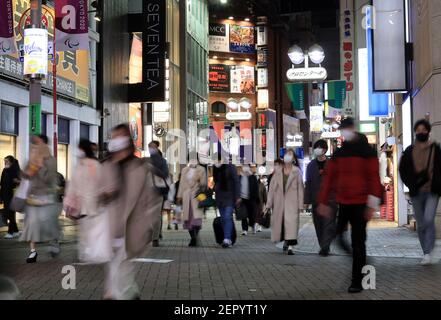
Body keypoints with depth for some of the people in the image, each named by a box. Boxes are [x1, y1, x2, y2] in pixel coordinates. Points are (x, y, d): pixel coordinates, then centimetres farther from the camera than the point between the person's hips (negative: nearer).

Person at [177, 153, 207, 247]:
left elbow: (203, 183, 5)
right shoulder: (184, 170, 14)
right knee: (188, 218, 1)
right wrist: (180, 196, 10)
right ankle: (193, 237, 9)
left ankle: (195, 237, -14)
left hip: (197, 196, -3)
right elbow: (182, 184, 14)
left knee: (197, 216, -13)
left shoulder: (201, 170, 7)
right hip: (186, 196, 3)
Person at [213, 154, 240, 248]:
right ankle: (228, 239, 13)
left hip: (229, 197, -6)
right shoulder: (215, 169, 8)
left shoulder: (230, 167, -7)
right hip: (219, 197, 6)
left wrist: (238, 196, -13)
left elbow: (236, 182, -8)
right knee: (223, 218, 7)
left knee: (228, 217, -15)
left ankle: (227, 239, -21)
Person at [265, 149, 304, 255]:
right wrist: (268, 204, 4)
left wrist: (300, 204, -6)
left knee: (291, 222, -14)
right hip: (279, 202, 3)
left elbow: (300, 188, 0)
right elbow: (272, 187, 8)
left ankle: (290, 246, -19)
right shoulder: (277, 171, 10)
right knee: (279, 222, 10)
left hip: (292, 202, -3)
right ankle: (286, 242, 32)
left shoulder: (296, 171, 2)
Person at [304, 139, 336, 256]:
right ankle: (323, 247, 18)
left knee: (329, 223, -11)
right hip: (316, 200, 3)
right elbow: (308, 184, 8)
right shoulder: (311, 165, 9)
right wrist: (307, 200, 3)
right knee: (318, 224, 7)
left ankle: (325, 247, -14)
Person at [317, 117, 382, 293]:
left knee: (358, 242, -1)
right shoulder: (338, 153, 12)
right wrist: (323, 202, 8)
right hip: (341, 204, 4)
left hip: (360, 204, -4)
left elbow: (374, 177, -7)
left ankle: (357, 281, 5)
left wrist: (372, 204, -14)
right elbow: (329, 177, 12)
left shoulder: (367, 152, -1)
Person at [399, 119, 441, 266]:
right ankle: (427, 254, 19)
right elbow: (403, 170, 8)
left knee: (428, 220, -18)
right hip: (416, 193, 3)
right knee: (421, 224, 8)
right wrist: (412, 184, -4)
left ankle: (429, 252, -12)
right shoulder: (409, 151, 5)